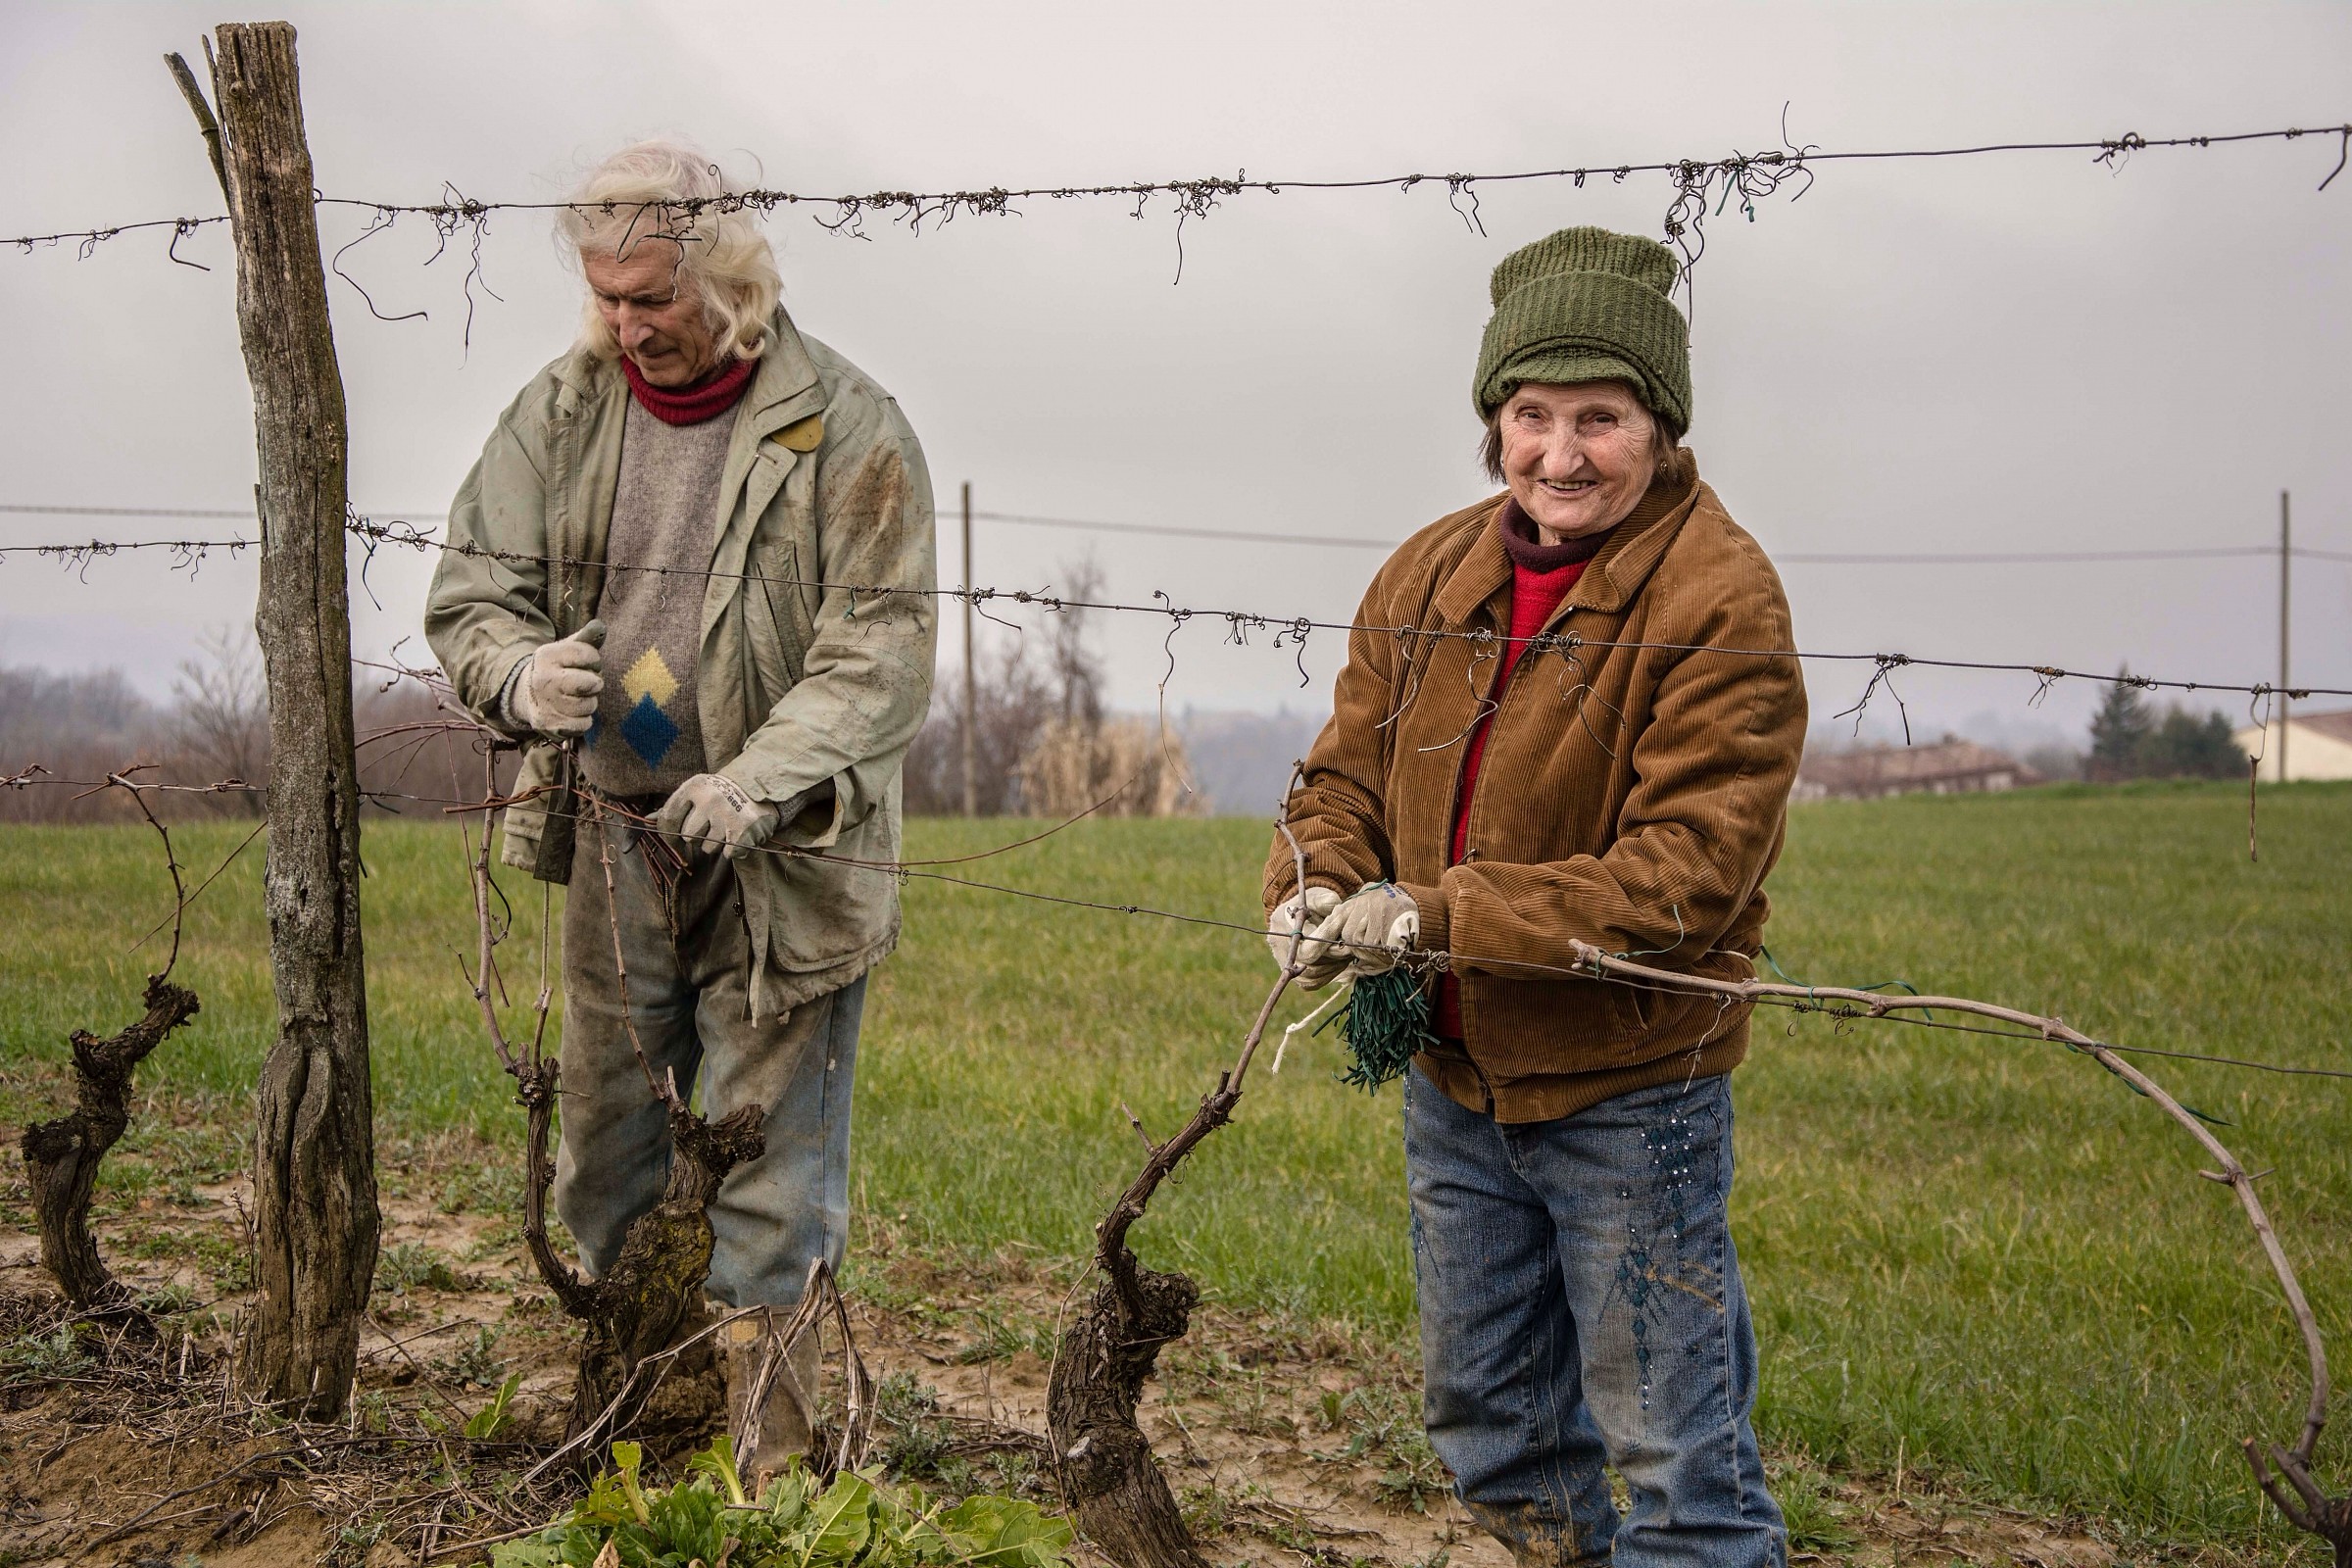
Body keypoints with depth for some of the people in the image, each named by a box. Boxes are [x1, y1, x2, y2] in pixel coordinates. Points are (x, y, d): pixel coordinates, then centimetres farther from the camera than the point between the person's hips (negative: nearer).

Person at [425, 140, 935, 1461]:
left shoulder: (846, 430, -9)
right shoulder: (562, 411, 4)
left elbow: (885, 650, -13)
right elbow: (472, 590, 7)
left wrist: (759, 779, -26)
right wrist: (521, 669, -17)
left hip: (781, 862, -4)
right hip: (613, 843, 5)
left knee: (770, 1177, 0)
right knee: (606, 1154, 15)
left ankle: (766, 1458, 9)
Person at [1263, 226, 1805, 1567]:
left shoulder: (1720, 600, -18)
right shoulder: (1431, 573, 2)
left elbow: (1685, 871, -24)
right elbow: (1349, 772, 10)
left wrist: (1431, 918, -27)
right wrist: (1317, 888, -13)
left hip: (1630, 1095, -6)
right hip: (1453, 1079, 7)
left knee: (1674, 1449, 6)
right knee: (1485, 1420, 23)